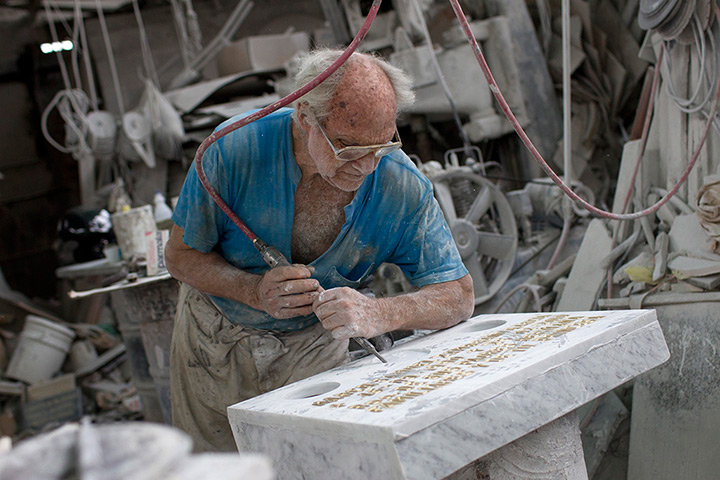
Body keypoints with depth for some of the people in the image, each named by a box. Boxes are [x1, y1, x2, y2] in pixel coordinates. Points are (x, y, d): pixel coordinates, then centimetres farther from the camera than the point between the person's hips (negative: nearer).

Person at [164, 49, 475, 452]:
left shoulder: (403, 188, -27)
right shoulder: (237, 148, -29)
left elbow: (458, 295, -24)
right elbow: (181, 254, -17)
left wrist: (377, 313, -44)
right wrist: (256, 292, -36)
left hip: (316, 347, 0)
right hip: (217, 341, 1)